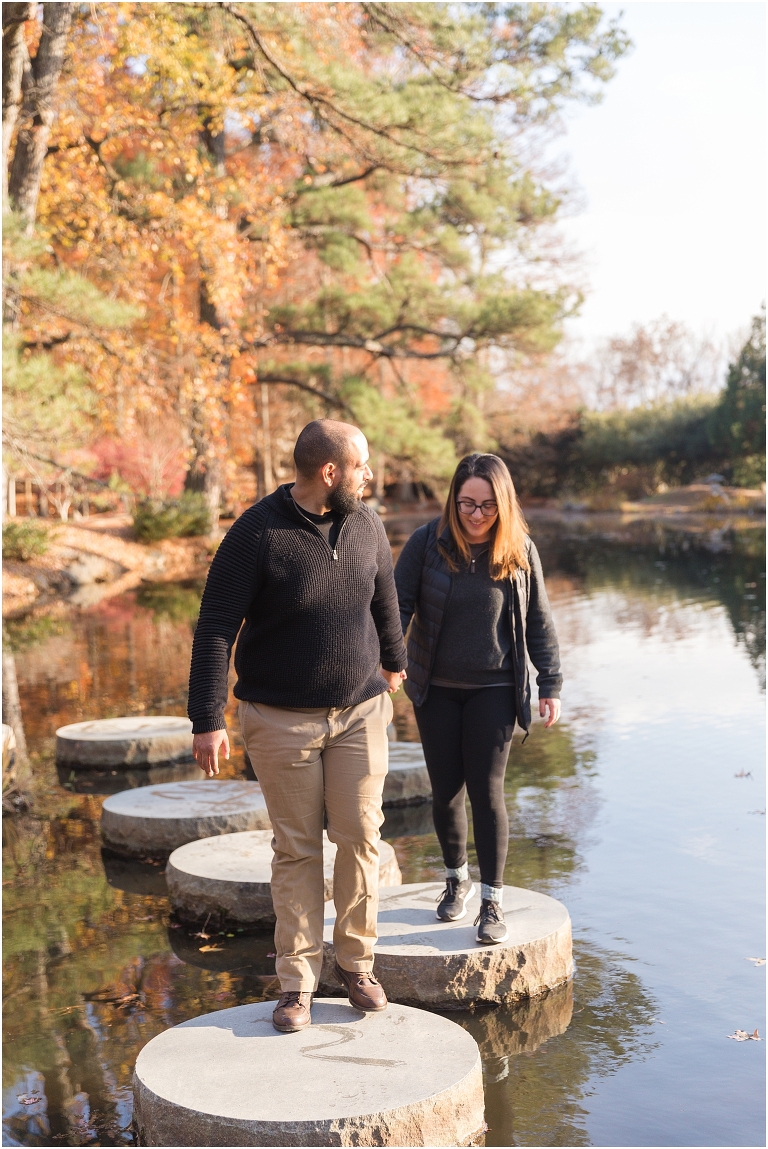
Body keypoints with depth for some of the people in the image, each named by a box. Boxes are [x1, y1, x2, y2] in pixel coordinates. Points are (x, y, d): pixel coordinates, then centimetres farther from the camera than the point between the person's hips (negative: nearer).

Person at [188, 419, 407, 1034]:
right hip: (282, 718, -4)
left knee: (361, 838, 3)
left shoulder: (366, 526, 2)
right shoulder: (257, 533, -14)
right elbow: (216, 628, -14)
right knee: (297, 848, 3)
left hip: (361, 711, 4)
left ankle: (356, 963, 20)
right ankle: (297, 982, 13)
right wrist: (208, 720, -18)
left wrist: (393, 661, 34)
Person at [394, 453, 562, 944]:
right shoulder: (427, 543, -8)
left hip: (494, 690, -1)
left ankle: (493, 900, 6)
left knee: (487, 791, -4)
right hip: (436, 690, 1)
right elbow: (399, 604, -4)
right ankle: (457, 879, 31)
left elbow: (539, 622, 3)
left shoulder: (520, 551, -5)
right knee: (446, 790, 9)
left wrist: (551, 683, 2)